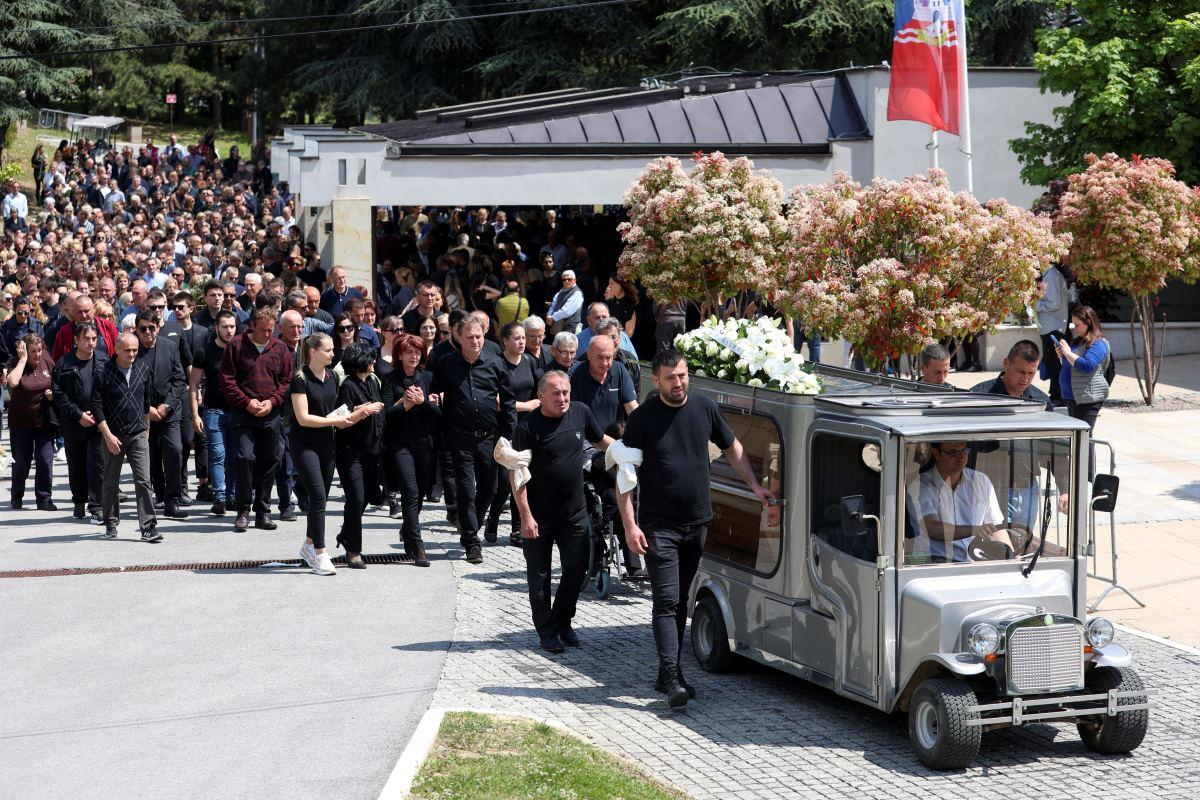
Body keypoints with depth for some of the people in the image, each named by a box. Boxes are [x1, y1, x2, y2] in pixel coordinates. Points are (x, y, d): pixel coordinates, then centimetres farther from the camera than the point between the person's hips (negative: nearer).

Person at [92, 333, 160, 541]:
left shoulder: (143, 369, 3)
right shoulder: (104, 372, -8)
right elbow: (96, 405, -8)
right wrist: (108, 435, -13)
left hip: (138, 435, 2)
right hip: (113, 436, -2)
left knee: (143, 481, -7)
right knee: (111, 483, 10)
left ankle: (148, 527, -9)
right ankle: (111, 524, 24)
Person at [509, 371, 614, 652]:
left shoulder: (580, 413, 0)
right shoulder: (528, 426, -15)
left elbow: (600, 440, 20)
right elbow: (516, 474, -15)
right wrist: (526, 516, -19)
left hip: (574, 513, 4)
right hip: (539, 517, -4)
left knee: (577, 570, 9)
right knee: (539, 577, 6)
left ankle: (563, 622, 29)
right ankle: (547, 633, 19)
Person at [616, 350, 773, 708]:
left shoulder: (705, 408, 3)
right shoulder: (643, 417, -9)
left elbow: (732, 447, 19)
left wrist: (755, 485, 12)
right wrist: (630, 524, -14)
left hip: (696, 523, 5)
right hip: (659, 526, -5)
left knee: (680, 601, 12)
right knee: (666, 601, -10)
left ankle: (668, 674, 21)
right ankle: (672, 680, -15)